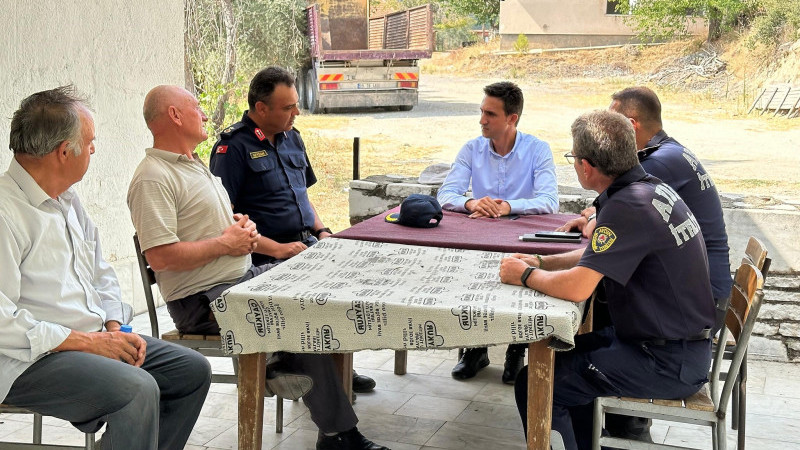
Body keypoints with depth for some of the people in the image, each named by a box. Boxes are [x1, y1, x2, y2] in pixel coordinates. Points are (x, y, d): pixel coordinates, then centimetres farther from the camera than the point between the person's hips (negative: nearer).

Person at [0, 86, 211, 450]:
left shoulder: (68, 200, 14)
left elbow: (101, 275, 20)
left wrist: (114, 327, 1)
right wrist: (88, 342, -20)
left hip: (93, 339, 10)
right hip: (32, 360, -9)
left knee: (193, 370, 3)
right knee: (137, 388, -31)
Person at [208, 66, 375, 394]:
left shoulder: (291, 137, 16)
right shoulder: (234, 146, -9)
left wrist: (321, 231, 8)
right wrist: (277, 249, -19)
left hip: (306, 244, 8)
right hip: (267, 260, -8)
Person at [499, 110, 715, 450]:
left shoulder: (628, 206, -26)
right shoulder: (652, 187, 5)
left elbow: (576, 287, -29)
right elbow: (599, 256, 18)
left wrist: (525, 276, -11)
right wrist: (541, 263, 8)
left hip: (669, 363, -10)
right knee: (561, 354, 24)